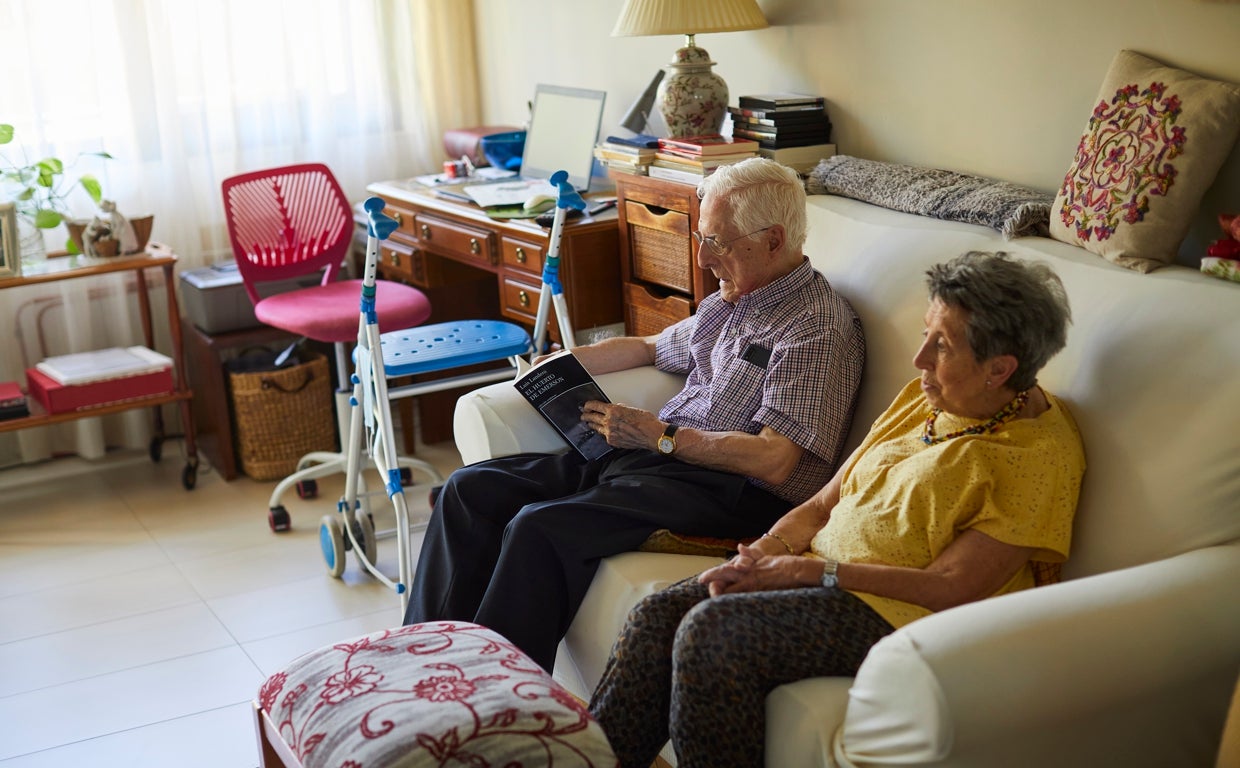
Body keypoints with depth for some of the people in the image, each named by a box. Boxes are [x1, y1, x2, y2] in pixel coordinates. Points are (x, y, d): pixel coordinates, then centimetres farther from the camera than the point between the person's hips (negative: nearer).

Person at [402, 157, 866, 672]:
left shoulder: (819, 329, -11)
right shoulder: (729, 302, 18)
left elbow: (774, 463, -20)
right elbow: (651, 348, 37)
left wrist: (659, 435, -14)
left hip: (732, 493, -10)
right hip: (648, 458, 10)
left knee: (540, 527, -30)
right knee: (471, 489, -2)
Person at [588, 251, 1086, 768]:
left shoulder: (1040, 455, -12)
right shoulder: (924, 397, 11)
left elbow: (952, 587, -18)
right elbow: (824, 502, 13)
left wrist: (812, 571, -17)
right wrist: (757, 555, -7)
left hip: (899, 611, -8)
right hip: (820, 576, 8)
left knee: (709, 632, -26)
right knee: (656, 615, -12)